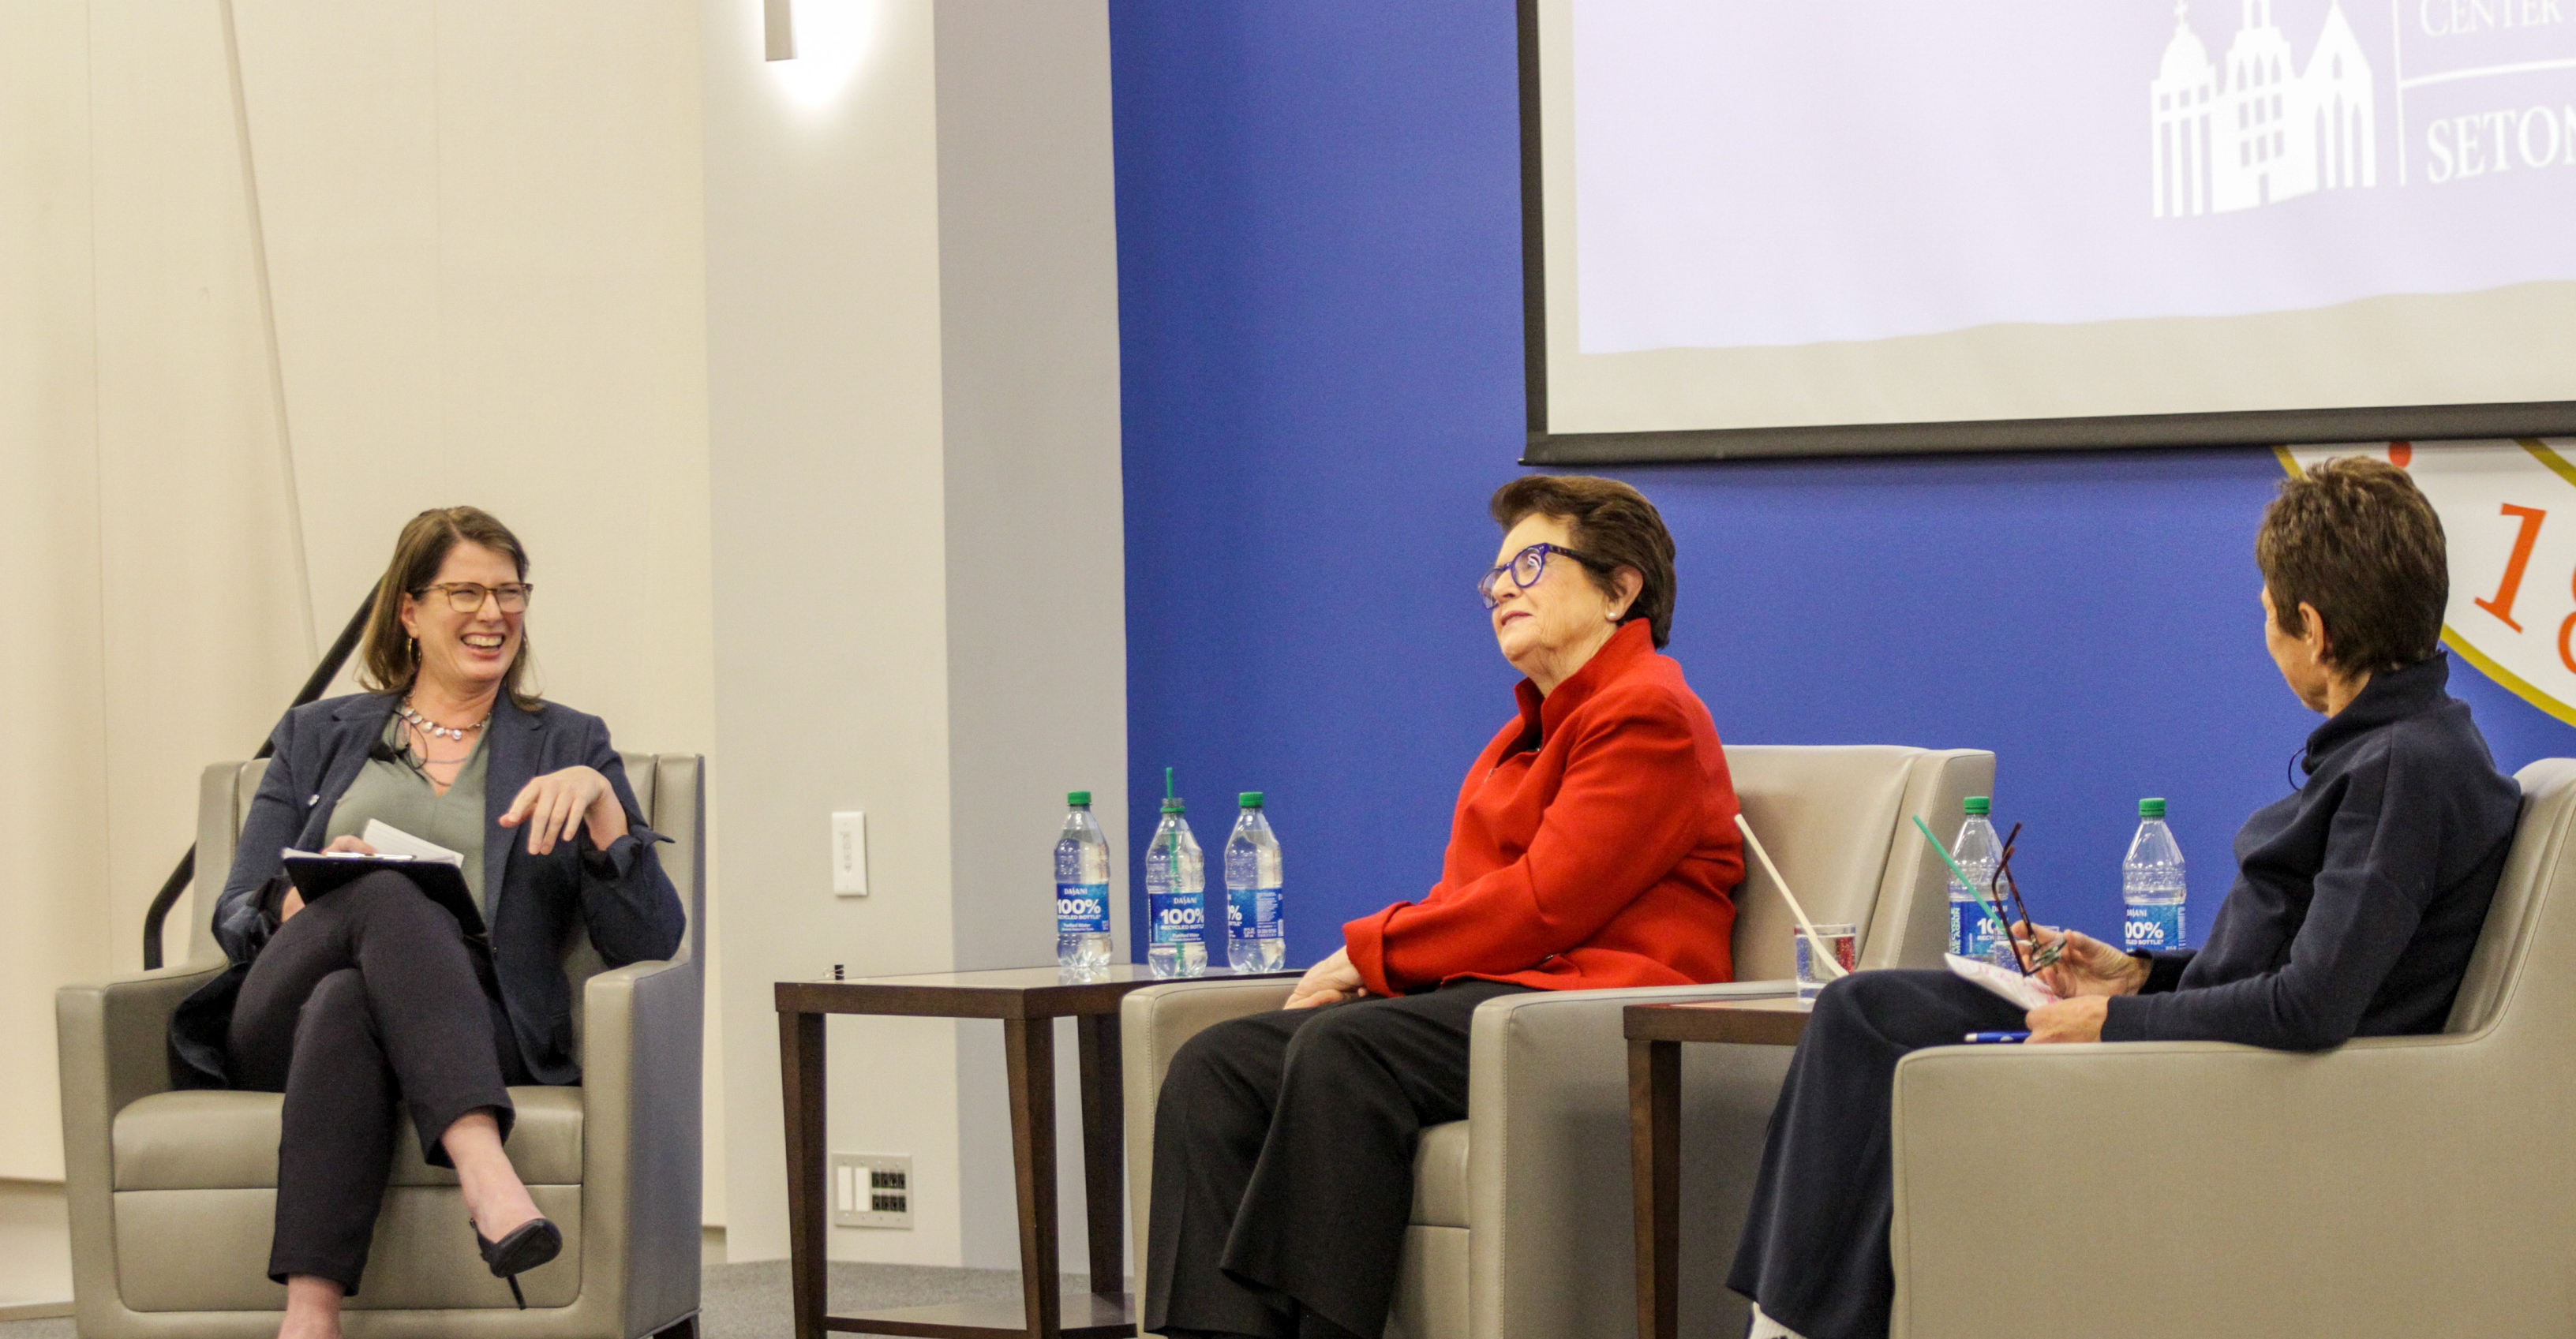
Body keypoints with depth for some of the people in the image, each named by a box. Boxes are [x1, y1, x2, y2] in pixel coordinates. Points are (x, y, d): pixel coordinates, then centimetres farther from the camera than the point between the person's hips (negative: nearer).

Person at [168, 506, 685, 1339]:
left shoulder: (567, 745, 20)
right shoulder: (319, 736, 25)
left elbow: (650, 943, 9)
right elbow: (235, 916, 17)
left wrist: (601, 802, -8)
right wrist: (303, 902, -8)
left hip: (473, 1034, -1)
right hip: (277, 1035, 1)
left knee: (346, 1006, -37)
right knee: (384, 891, -35)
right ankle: (486, 1175, -54)